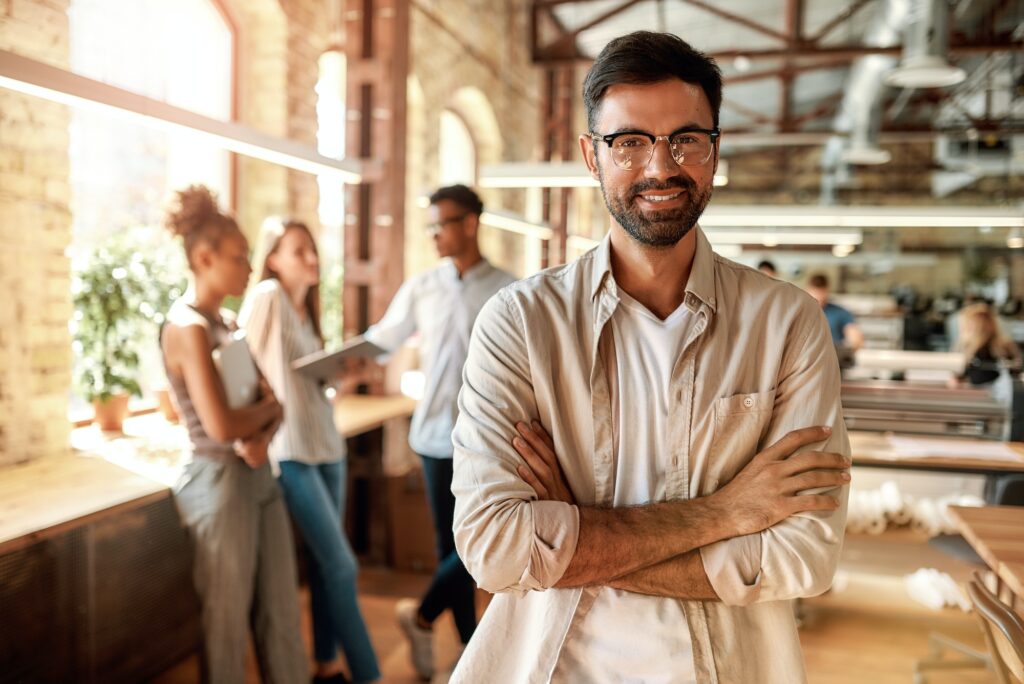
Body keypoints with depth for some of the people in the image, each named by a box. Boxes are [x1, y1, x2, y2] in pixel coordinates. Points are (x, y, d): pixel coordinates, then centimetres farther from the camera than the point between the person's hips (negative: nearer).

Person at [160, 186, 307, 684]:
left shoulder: (229, 323, 11)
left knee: (281, 610, 14)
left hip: (260, 475, 8)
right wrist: (266, 409, -4)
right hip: (221, 480, -8)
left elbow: (271, 400, 9)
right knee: (228, 618, 8)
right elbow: (221, 425, -23)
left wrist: (261, 435, -12)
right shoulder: (188, 327, -15)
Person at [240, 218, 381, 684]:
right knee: (341, 566, -4)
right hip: (291, 451, -8)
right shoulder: (267, 296, -11)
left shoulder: (305, 308, 13)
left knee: (325, 564, 12)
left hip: (327, 443, 8)